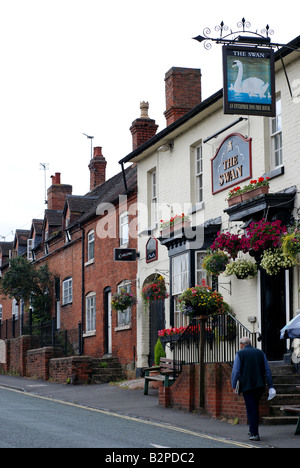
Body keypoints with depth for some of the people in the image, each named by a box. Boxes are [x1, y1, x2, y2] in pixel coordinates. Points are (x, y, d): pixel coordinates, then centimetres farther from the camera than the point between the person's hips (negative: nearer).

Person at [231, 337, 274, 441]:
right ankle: (252, 429, 21)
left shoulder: (240, 354, 0)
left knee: (251, 409, -2)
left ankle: (255, 434, -5)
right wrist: (270, 386, 8)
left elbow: (235, 372, -6)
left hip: (247, 385, -4)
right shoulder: (260, 353, 11)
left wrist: (233, 386, 2)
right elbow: (267, 371, 8)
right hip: (260, 385, 4)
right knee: (255, 407, 19)